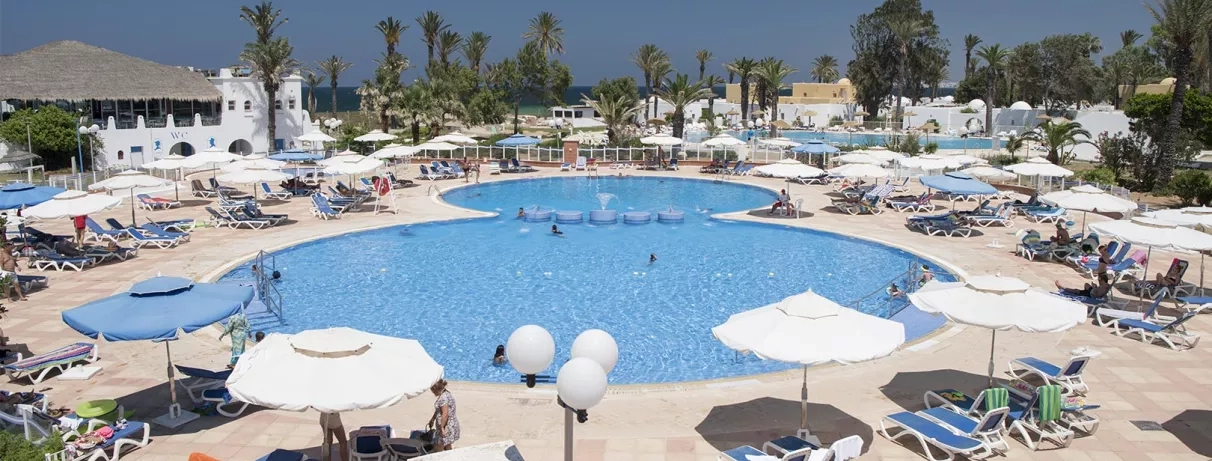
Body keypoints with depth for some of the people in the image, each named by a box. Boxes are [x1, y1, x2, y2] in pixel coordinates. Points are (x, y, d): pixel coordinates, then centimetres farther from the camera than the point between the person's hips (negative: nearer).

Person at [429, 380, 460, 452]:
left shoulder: (443, 398, -21)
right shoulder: (447, 394, 12)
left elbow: (445, 414, -26)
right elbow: (439, 409, 25)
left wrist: (442, 427, -22)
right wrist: (432, 419, 33)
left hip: (446, 426, -10)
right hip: (452, 425, 10)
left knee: (437, 450, -3)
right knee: (448, 449, 16)